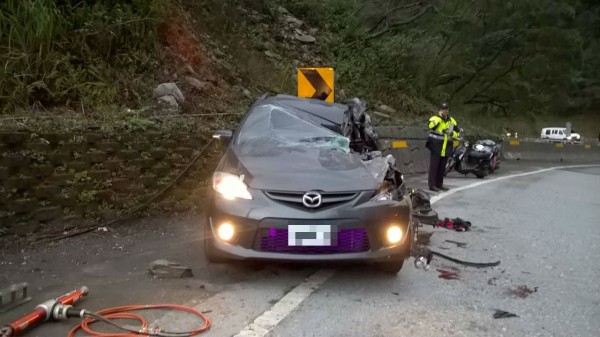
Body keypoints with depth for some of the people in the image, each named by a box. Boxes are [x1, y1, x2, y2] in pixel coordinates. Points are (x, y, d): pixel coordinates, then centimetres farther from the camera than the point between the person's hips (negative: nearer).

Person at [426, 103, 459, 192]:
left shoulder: (452, 121, 13)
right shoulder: (435, 118, -4)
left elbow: (457, 133, 15)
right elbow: (431, 125, -27)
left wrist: (451, 133, -6)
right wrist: (439, 117, -26)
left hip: (446, 148, 6)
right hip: (436, 147, -6)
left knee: (442, 167, 12)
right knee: (434, 166, -7)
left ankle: (439, 184, 21)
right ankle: (432, 185, -5)